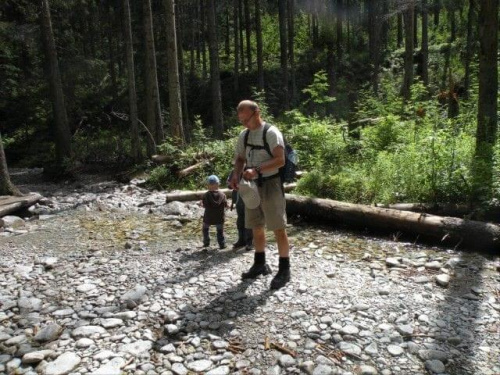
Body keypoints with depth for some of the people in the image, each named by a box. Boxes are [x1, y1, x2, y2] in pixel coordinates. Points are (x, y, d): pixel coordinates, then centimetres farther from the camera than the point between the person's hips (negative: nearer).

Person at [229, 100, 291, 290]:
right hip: (252, 185, 7)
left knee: (278, 228, -2)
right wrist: (236, 175, -3)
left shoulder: (271, 133, -13)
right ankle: (260, 264, 30)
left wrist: (257, 170, -30)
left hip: (270, 184, -7)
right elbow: (240, 158, 17)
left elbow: (280, 160, -20)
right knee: (256, 227, 14)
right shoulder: (244, 135, 10)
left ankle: (284, 269, 9)